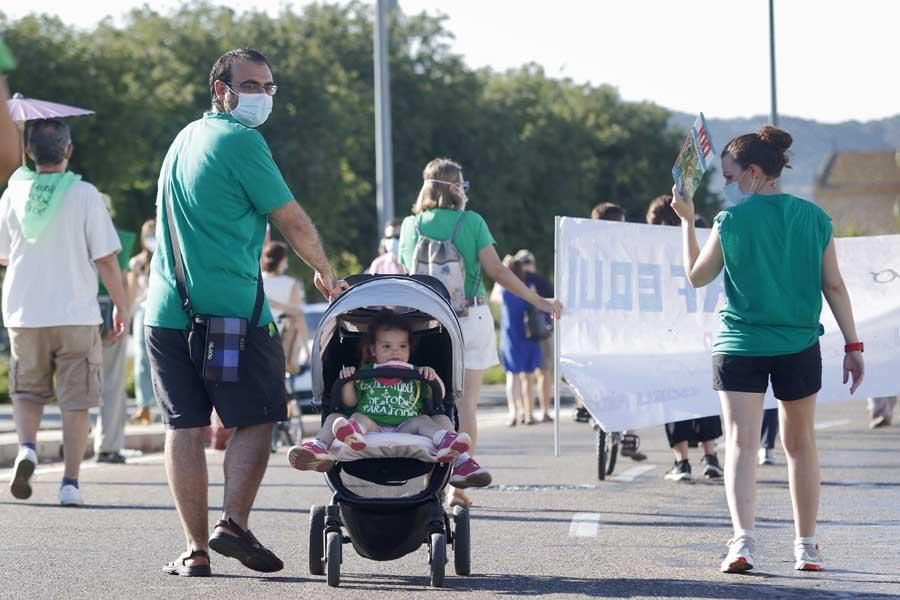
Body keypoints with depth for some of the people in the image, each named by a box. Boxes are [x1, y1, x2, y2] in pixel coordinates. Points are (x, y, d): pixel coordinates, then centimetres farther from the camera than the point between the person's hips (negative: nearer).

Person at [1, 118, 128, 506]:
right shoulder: (84, 195, -9)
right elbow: (106, 260, -8)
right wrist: (121, 306, 4)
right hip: (77, 314, -2)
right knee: (76, 401, 5)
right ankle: (70, 483, 1)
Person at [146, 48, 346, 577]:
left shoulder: (185, 139, 20)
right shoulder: (240, 142, -7)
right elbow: (292, 221, -4)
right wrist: (327, 275, 10)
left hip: (166, 309, 7)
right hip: (230, 310, -7)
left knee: (185, 427, 5)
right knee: (256, 420, 2)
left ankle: (195, 549, 4)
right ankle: (233, 523, -12)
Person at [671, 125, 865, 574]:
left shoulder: (732, 221, -7)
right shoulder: (814, 217, 2)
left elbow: (696, 276, 5)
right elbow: (834, 285, 3)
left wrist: (687, 221, 14)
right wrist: (852, 344, 9)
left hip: (739, 346, -3)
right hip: (799, 347, 3)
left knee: (741, 442, -7)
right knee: (800, 444, 15)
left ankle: (743, 539, -25)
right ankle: (806, 546, 22)